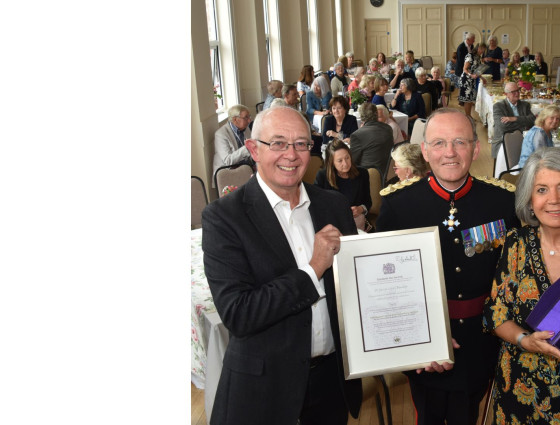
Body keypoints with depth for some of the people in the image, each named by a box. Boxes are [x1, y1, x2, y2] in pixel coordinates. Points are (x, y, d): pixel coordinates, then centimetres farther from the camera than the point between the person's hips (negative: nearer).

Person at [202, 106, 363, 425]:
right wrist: (313, 270, -21)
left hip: (334, 374, 5)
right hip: (265, 384, -4)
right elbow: (236, 315, -21)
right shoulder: (223, 216, -15)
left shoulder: (335, 205, 1)